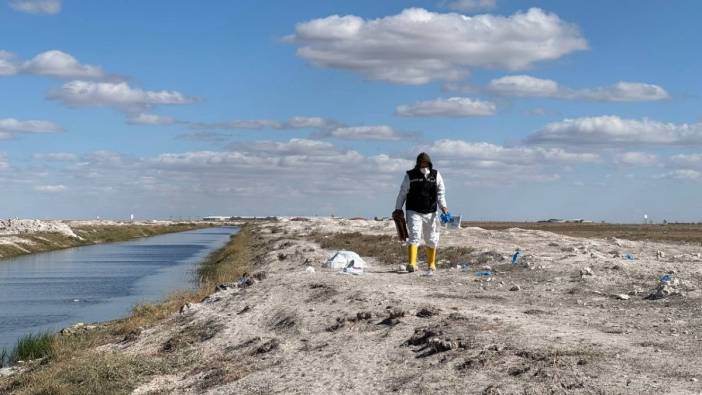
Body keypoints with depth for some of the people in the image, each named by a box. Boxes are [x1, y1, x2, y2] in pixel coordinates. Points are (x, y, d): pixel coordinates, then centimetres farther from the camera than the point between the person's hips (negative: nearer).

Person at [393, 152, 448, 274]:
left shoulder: (436, 175, 6)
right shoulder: (410, 176, 2)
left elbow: (441, 192, 8)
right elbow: (403, 192, 6)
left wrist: (443, 206, -6)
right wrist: (398, 208, 1)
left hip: (430, 213, 2)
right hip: (414, 211, -2)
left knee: (431, 240, 8)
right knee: (414, 236, -15)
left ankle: (431, 265, 22)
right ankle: (412, 264, -23)